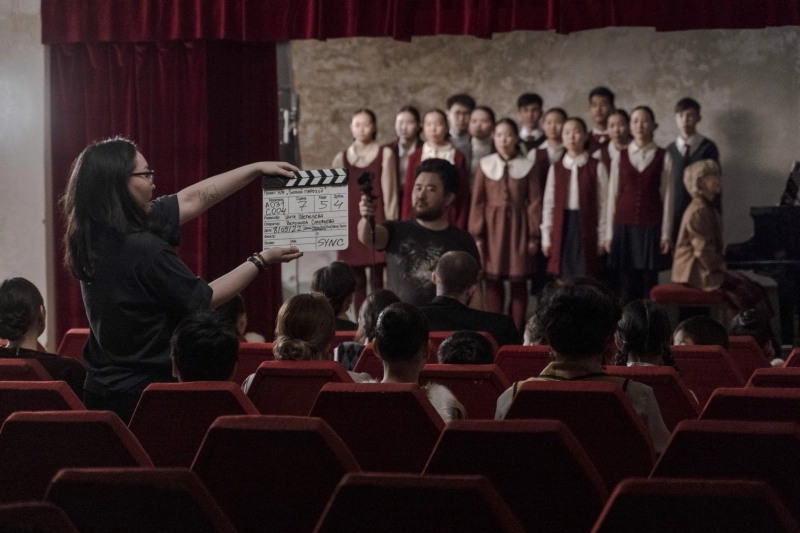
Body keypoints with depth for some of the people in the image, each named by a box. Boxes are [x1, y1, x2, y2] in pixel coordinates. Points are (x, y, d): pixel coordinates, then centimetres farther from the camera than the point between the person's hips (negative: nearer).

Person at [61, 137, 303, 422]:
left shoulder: (92, 235, 3)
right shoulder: (144, 249, -24)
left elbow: (192, 199, 10)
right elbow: (205, 299, -9)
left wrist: (257, 169, 16)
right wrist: (261, 261, 1)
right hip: (144, 394, -8)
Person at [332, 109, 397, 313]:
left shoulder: (385, 154, 2)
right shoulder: (342, 158, 10)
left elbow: (389, 191, 0)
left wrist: (391, 223, -5)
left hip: (376, 219, -3)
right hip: (351, 220, 3)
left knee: (377, 278, -5)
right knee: (357, 279, 3)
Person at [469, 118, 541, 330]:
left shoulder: (527, 166, 3)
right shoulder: (485, 165, 4)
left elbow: (534, 202, 1)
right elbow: (477, 202, 2)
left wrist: (534, 235, -4)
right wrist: (476, 235, -4)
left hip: (518, 227, 0)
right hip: (492, 227, 0)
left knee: (519, 281, 1)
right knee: (493, 281, 0)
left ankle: (517, 333, 7)